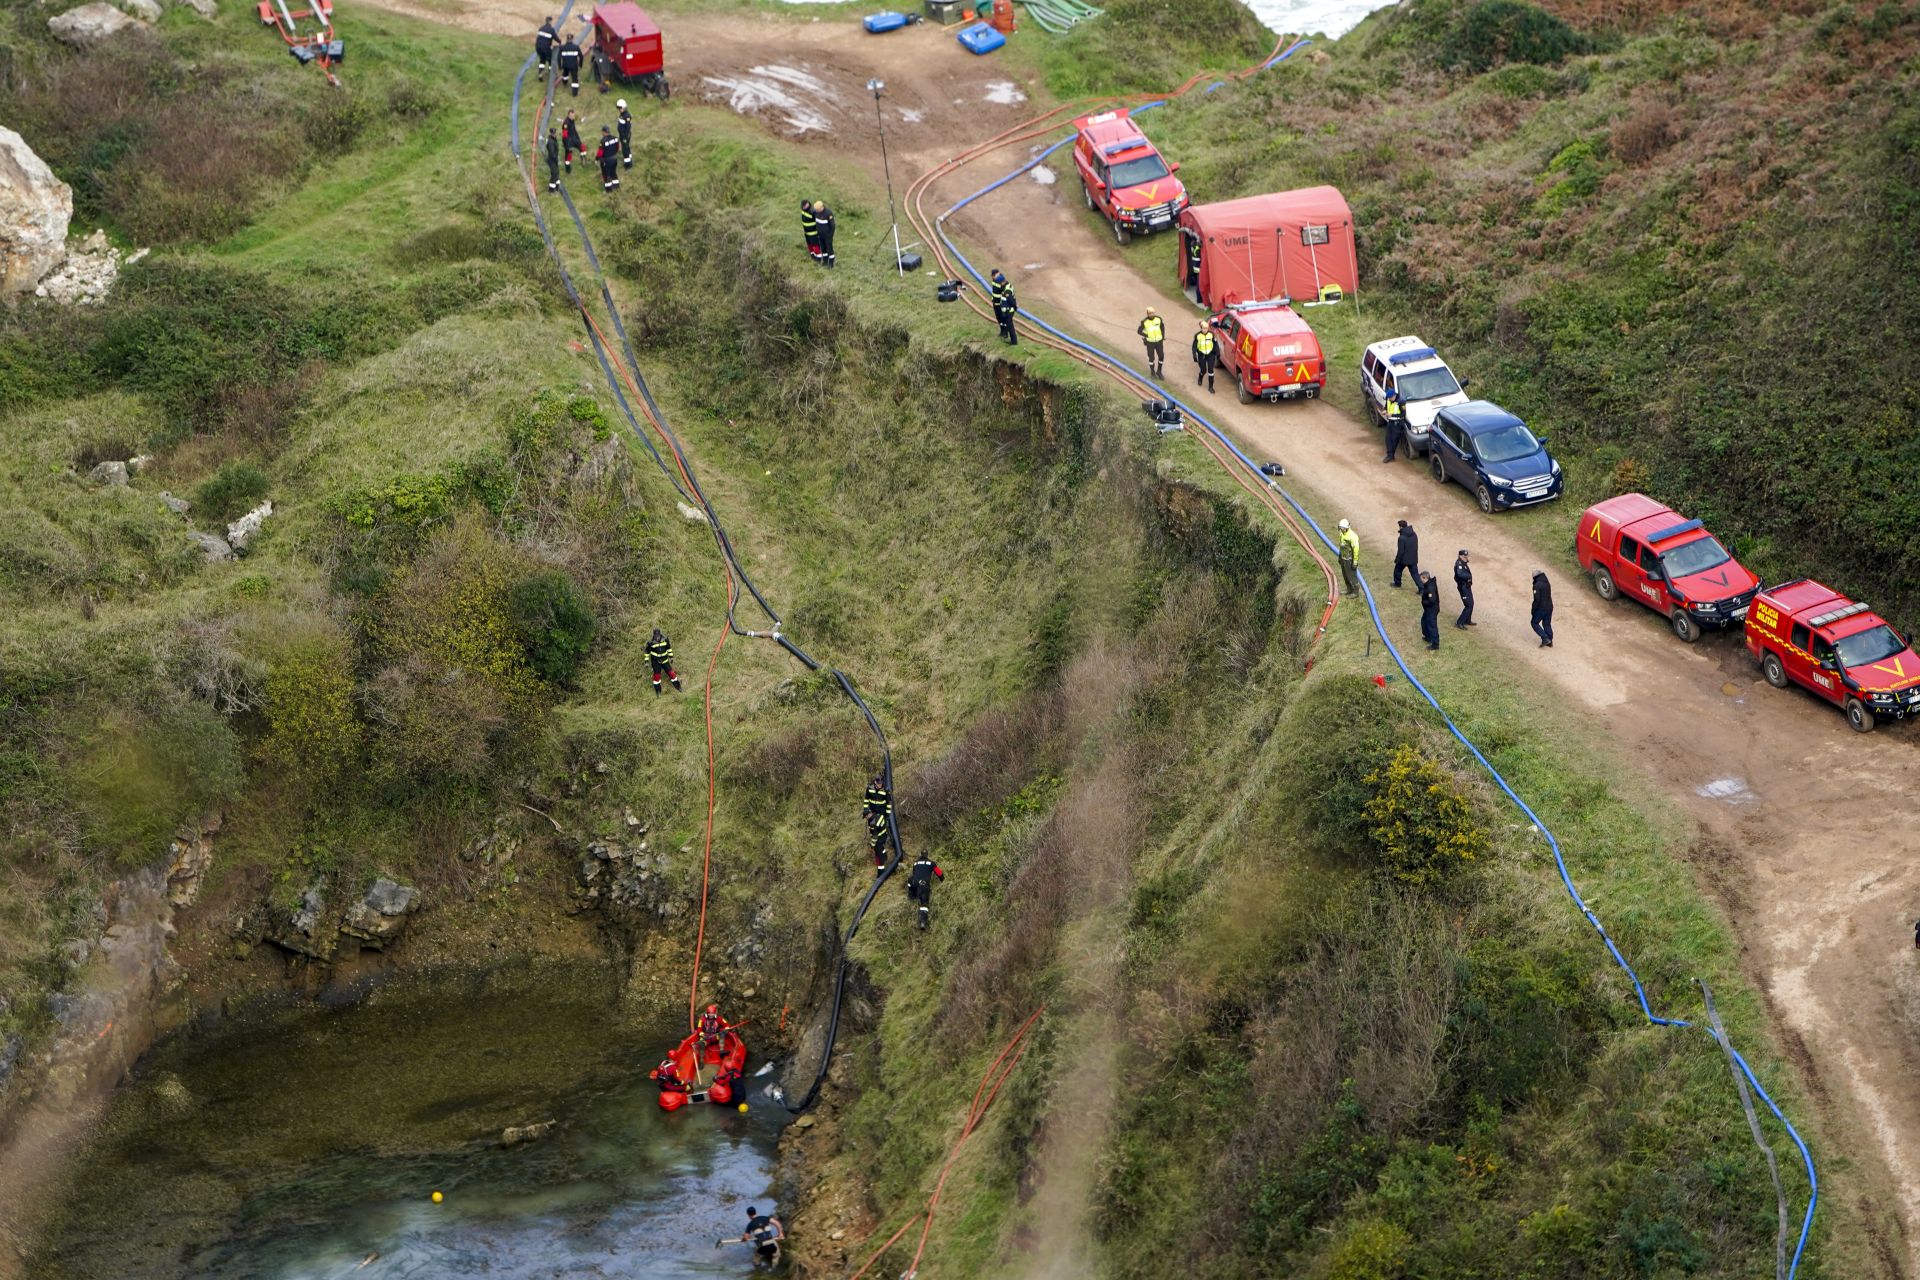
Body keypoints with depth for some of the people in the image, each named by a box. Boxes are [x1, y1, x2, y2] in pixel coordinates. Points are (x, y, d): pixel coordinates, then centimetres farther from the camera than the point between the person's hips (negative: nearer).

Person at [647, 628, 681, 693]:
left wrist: (671, 657, 10)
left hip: (665, 660, 2)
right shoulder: (651, 643, -18)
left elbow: (669, 648, 6)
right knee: (657, 676, -2)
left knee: (671, 673, 4)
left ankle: (678, 687, 22)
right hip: (656, 661, -2)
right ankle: (658, 692, 14)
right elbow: (647, 652, -5)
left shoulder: (665, 640, -12)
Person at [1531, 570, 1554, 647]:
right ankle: (1550, 641, 20)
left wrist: (1533, 610, -12)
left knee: (1535, 623, 7)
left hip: (1541, 608, -7)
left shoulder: (1537, 585, -19)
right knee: (1547, 624, 17)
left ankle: (1545, 638, -4)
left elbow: (1537, 599, -21)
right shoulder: (1548, 584, 7)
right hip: (1549, 607, 7)